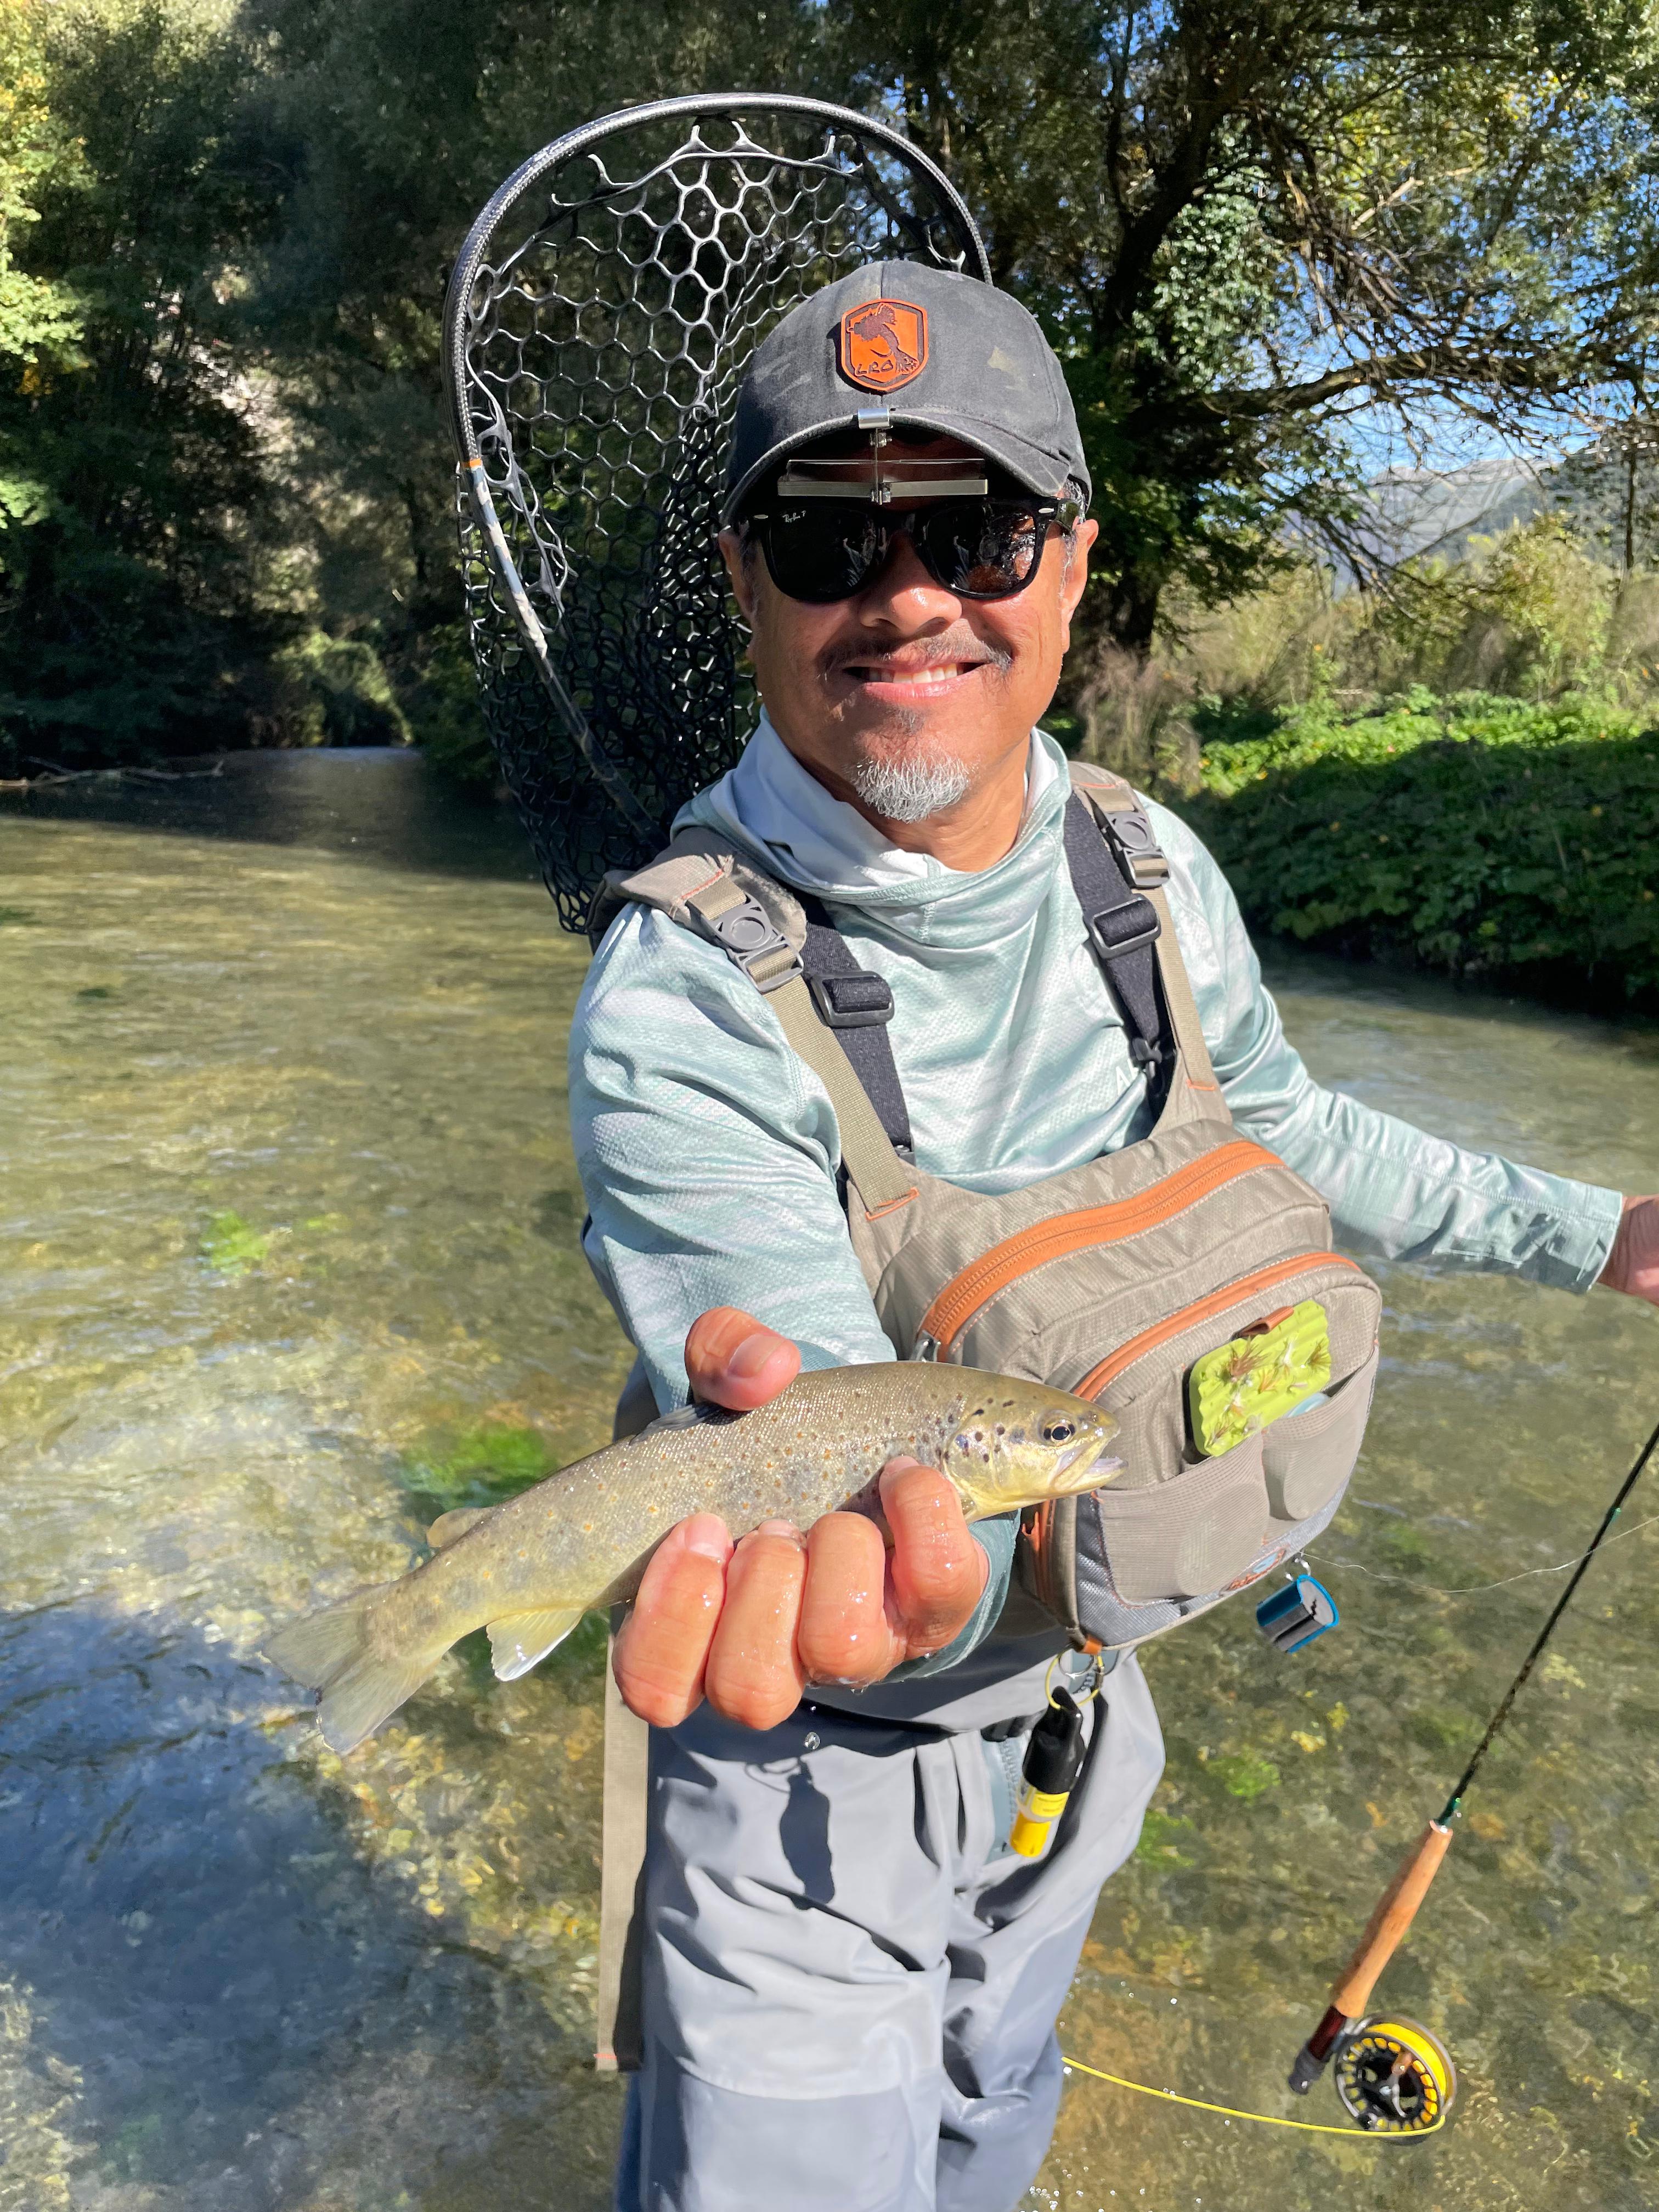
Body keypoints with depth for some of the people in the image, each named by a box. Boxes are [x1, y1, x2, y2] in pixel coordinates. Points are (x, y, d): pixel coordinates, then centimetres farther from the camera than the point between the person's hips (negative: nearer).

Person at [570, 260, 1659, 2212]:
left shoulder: (1157, 877, -11)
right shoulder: (675, 1005, -28)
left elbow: (1279, 1131, 7)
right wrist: (833, 1480, -57)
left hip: (1076, 1678, 6)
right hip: (820, 1769, -5)